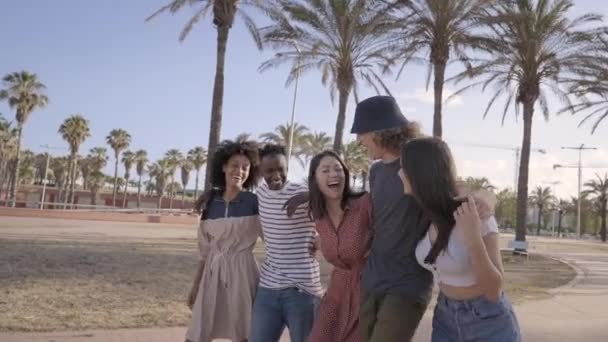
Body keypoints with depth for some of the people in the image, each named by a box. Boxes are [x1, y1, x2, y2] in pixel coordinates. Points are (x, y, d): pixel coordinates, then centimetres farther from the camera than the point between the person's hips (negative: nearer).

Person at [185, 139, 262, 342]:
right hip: (212, 274, 4)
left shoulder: (255, 202, -5)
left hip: (241, 273, -3)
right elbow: (205, 250, 12)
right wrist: (196, 285, 13)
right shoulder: (210, 202, 6)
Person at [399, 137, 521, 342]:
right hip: (448, 318, 6)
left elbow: (493, 291, -26)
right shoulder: (426, 215, -8)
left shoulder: (478, 214, -27)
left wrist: (473, 238, -39)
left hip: (490, 323, -5)